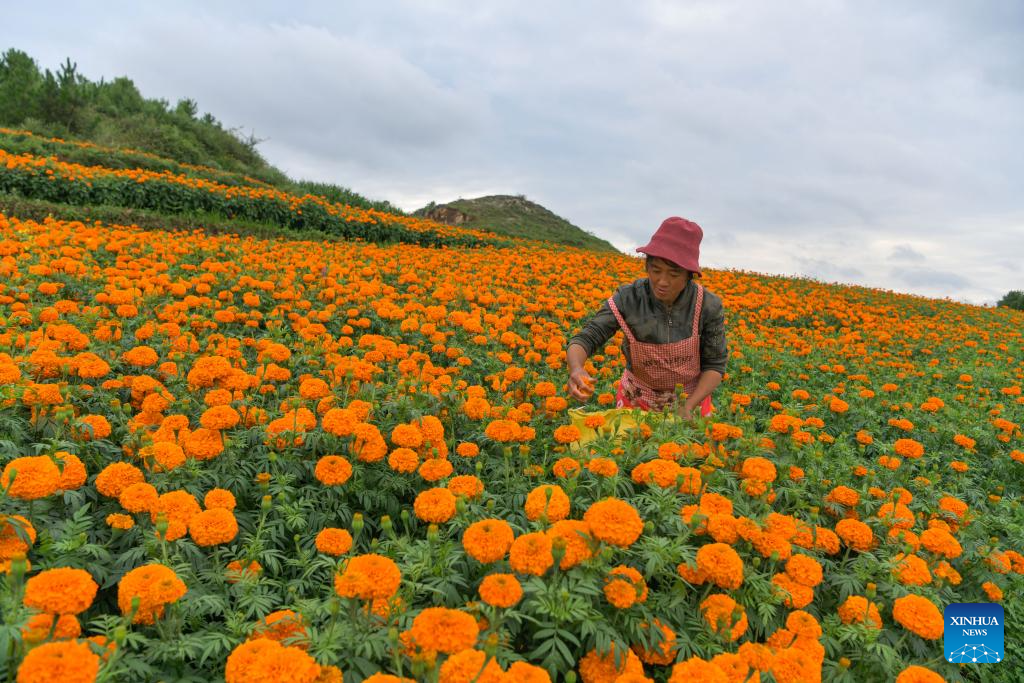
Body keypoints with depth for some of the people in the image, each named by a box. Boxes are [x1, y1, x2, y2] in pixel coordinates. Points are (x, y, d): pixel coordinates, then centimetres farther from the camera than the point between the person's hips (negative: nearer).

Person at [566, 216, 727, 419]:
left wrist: (689, 406, -26)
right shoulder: (627, 299, -23)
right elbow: (585, 339, -25)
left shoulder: (709, 306, -21)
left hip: (691, 399, 1)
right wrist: (576, 369, -46)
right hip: (638, 400, 0)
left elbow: (715, 365, -12)